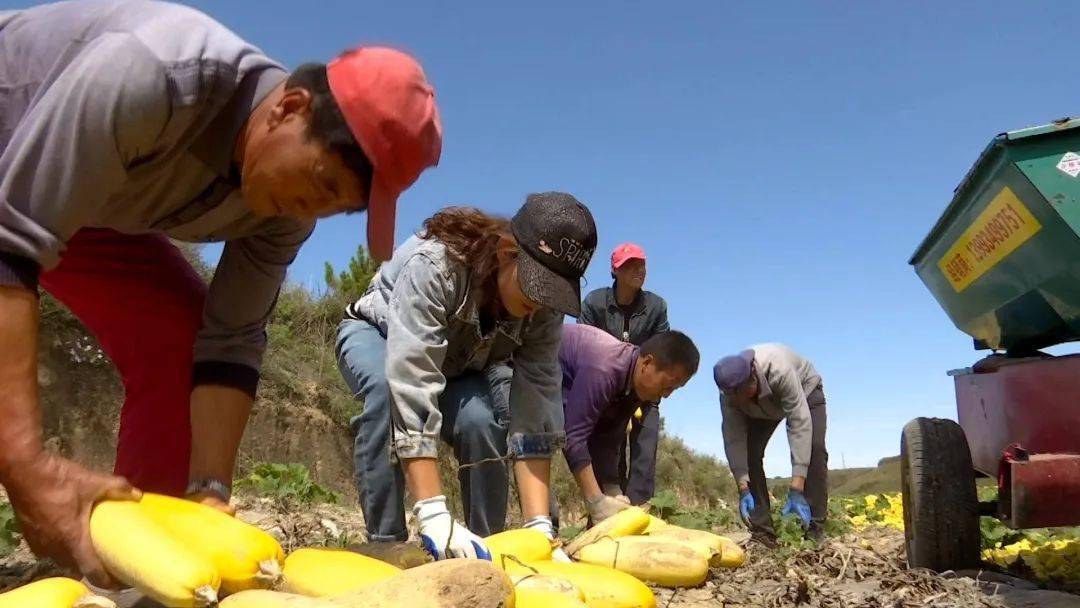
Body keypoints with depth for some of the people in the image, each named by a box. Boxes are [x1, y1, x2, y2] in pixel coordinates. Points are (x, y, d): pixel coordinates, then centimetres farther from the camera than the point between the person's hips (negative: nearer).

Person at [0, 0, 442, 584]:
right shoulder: (150, 75, -40)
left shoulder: (284, 209, -19)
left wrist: (209, 488, -28)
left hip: (85, 197, 5)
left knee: (179, 341, -10)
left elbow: (230, 341, -16)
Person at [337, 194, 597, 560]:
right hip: (378, 335, -2)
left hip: (457, 363, 3)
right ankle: (385, 544, -25)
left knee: (480, 418, -29)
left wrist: (539, 526, -38)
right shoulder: (434, 263, -41)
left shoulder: (543, 310, -26)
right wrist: (434, 516, -51)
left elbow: (534, 413, -29)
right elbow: (412, 385, -47)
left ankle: (485, 545, -11)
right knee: (390, 393, -36)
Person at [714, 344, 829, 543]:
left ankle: (815, 530, -21)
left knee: (813, 448, -25)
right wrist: (743, 489, -40)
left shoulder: (779, 370, -46)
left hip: (805, 391, -3)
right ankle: (762, 530, -11)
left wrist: (796, 491, -49)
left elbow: (800, 423, -46)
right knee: (748, 452, -16)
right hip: (762, 409, 3)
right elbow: (733, 439, -29)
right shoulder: (728, 394, -32)